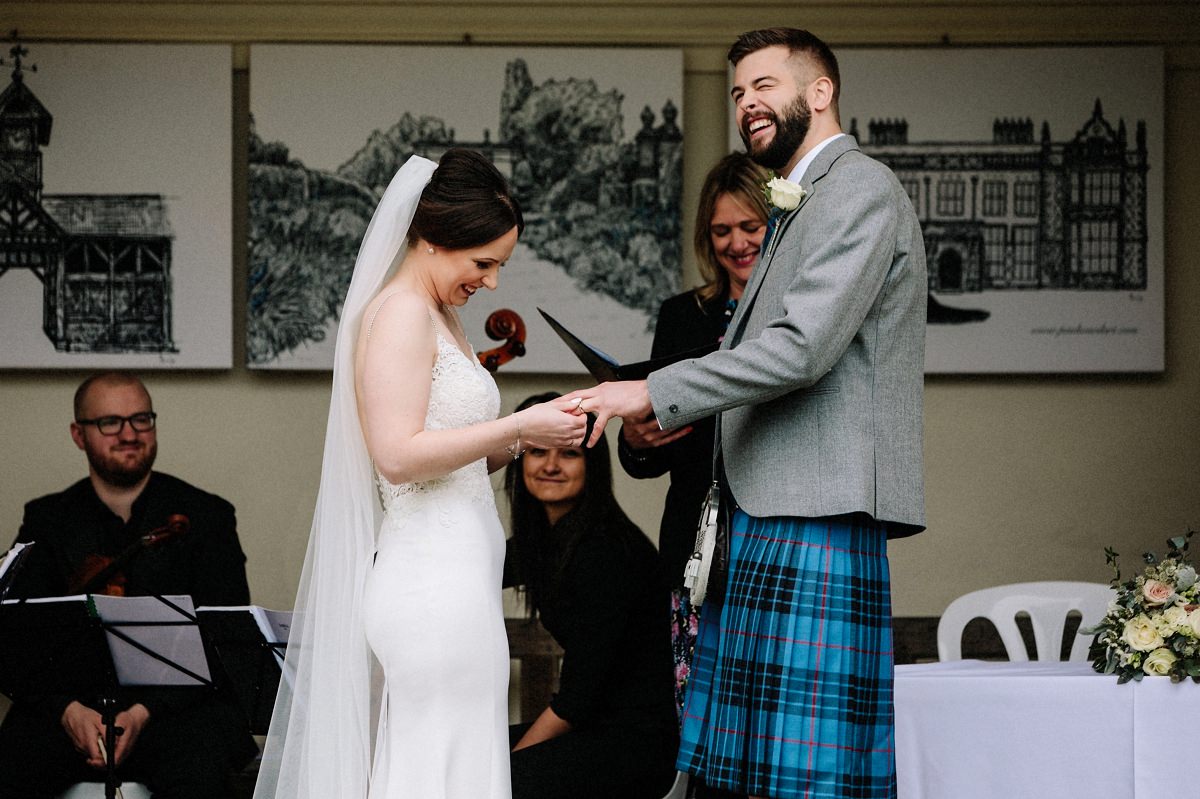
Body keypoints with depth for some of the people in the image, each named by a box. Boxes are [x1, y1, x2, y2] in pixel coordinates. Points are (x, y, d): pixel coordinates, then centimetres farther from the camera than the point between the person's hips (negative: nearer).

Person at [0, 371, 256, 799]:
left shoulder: (205, 516, 9)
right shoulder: (47, 521, 15)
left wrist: (143, 712, -14)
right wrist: (68, 710, -14)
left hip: (175, 702, -1)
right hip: (69, 703, 2)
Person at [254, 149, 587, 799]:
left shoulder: (440, 318, 19)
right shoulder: (400, 314, -11)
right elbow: (399, 454, -21)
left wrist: (522, 441, 5)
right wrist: (519, 425, -17)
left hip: (453, 578, 10)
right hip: (435, 582, -10)